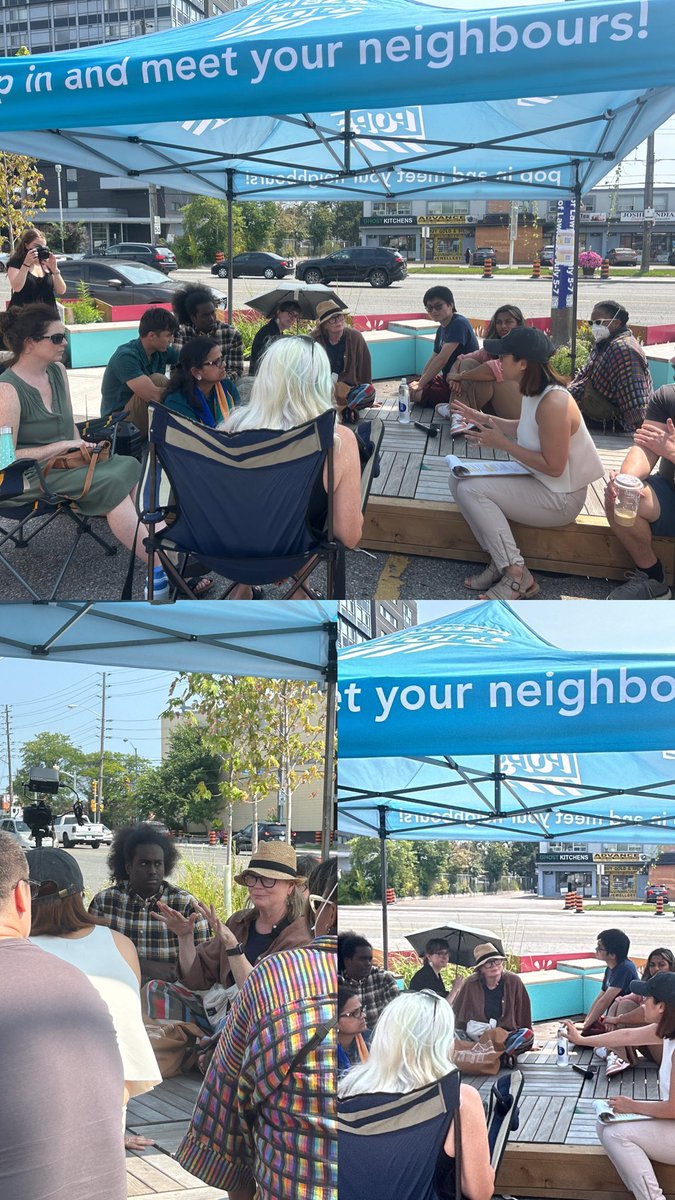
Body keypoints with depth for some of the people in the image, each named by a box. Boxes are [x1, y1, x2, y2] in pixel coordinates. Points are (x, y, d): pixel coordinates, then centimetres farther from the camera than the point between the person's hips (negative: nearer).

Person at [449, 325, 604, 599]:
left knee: (471, 490, -19)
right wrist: (482, 418, 16)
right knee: (459, 478, 2)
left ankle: (516, 576, -14)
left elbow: (553, 467, -26)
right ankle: (500, 562, -1)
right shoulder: (534, 393, 2)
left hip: (560, 499, -10)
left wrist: (502, 443, -21)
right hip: (537, 482, 10)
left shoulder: (554, 403, -28)